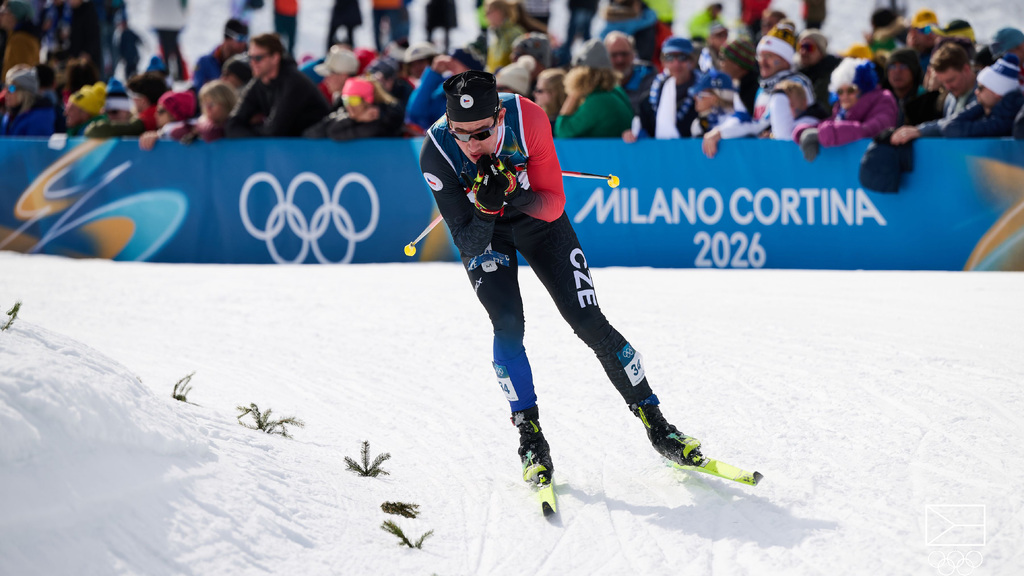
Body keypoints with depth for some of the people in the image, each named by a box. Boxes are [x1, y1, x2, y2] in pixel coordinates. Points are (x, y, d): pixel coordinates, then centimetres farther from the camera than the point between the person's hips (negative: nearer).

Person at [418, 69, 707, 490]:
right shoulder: (436, 152, -32)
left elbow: (553, 203, -23)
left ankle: (656, 425, 7)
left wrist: (516, 194, -41)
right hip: (480, 231, 0)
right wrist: (486, 208, -46)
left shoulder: (527, 119, -33)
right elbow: (468, 244, -28)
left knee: (589, 323, -4)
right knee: (508, 326, -21)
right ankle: (530, 436, -5)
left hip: (535, 218, 0)